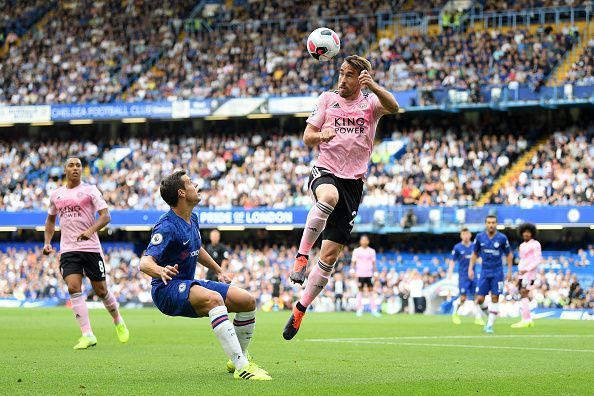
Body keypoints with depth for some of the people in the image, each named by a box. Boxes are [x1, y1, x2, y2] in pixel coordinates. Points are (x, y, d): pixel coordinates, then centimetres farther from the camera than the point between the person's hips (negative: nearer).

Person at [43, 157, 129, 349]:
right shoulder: (56, 195, 12)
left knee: (101, 290, 4)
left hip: (91, 248, -2)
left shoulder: (90, 190, 0)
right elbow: (50, 219, 27)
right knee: (74, 288, -16)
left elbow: (105, 216, -8)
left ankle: (118, 322, 31)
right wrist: (47, 242, 13)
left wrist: (90, 231, -25)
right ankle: (87, 335, -16)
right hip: (67, 250, 2)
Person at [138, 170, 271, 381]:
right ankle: (241, 367, -43)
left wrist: (219, 271, 31)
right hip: (168, 289, -9)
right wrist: (161, 271, -50)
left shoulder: (192, 218, 10)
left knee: (247, 301, 0)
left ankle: (241, 358, 20)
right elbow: (145, 262, -29)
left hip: (190, 284, 9)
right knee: (214, 298, -37)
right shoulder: (167, 226, -19)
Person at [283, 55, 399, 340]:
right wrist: (321, 135, -18)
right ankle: (302, 255, -29)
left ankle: (300, 310, 12)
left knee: (330, 254, -1)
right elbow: (307, 137, 6)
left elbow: (393, 107, -18)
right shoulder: (328, 98, 7)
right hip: (325, 172, -1)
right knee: (329, 196, -41)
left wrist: (373, 86, -37)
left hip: (353, 182, 1)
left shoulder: (371, 102, 5)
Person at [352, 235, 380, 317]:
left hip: (369, 274, 1)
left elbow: (373, 263, 11)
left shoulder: (372, 251, 9)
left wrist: (375, 273, 6)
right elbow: (354, 262, 3)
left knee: (371, 291, -1)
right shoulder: (356, 251, 5)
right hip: (360, 274, -1)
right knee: (360, 291, 0)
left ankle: (374, 310, -1)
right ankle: (359, 310, 4)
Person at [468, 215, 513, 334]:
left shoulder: (502, 238, -5)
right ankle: (478, 309, 29)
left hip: (497, 272, -1)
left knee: (495, 298, -6)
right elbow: (474, 254, 11)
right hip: (484, 272, 1)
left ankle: (490, 325, 1)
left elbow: (509, 255, 6)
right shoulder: (480, 237, 0)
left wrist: (509, 271, 2)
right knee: (480, 299, -5)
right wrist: (470, 268, 3)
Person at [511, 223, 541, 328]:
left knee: (524, 294, -16)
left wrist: (526, 270, -18)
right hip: (522, 273, 8)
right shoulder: (522, 246, 19)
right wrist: (519, 271, 13)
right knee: (524, 296, 5)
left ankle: (525, 320, -19)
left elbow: (538, 260, -11)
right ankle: (529, 320, 10)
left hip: (529, 273, -8)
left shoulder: (535, 244, -5)